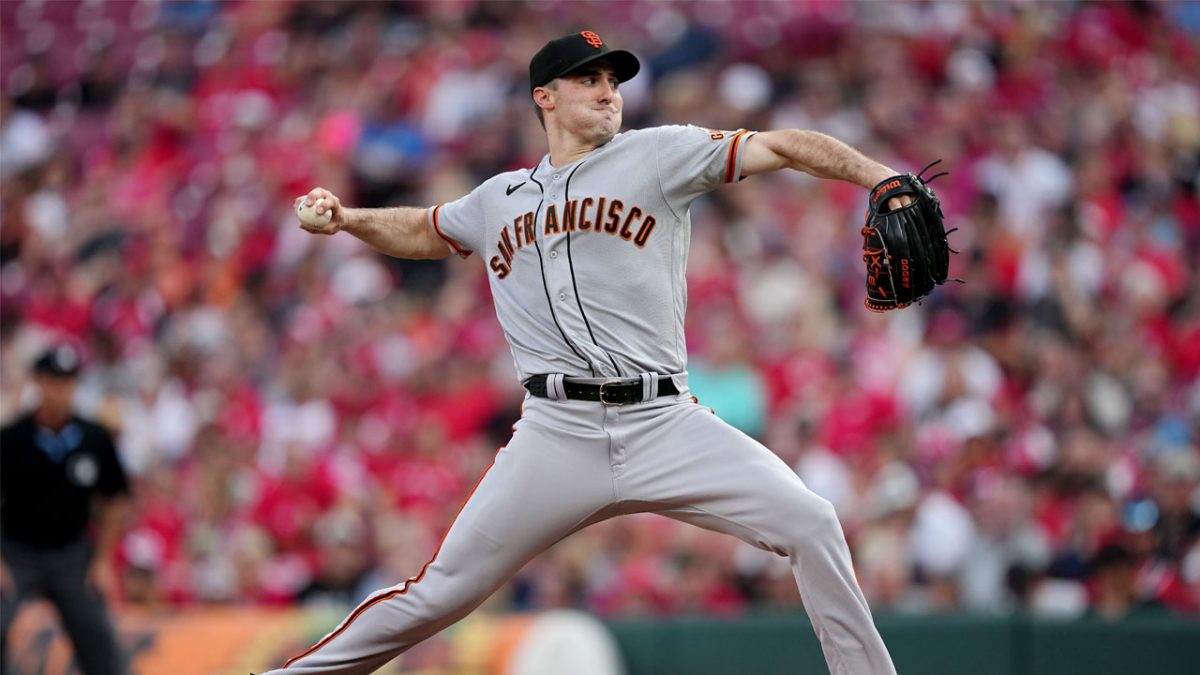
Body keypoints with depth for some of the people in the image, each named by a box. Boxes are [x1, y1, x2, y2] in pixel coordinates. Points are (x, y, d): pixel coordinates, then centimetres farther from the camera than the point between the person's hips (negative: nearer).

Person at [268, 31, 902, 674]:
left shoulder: (658, 155, 6)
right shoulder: (501, 198, 17)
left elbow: (780, 147, -4)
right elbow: (421, 232, 35)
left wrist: (882, 178, -18)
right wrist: (344, 218, 17)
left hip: (665, 425, -1)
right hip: (557, 436, 1)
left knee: (810, 524, -16)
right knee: (438, 595, -1)